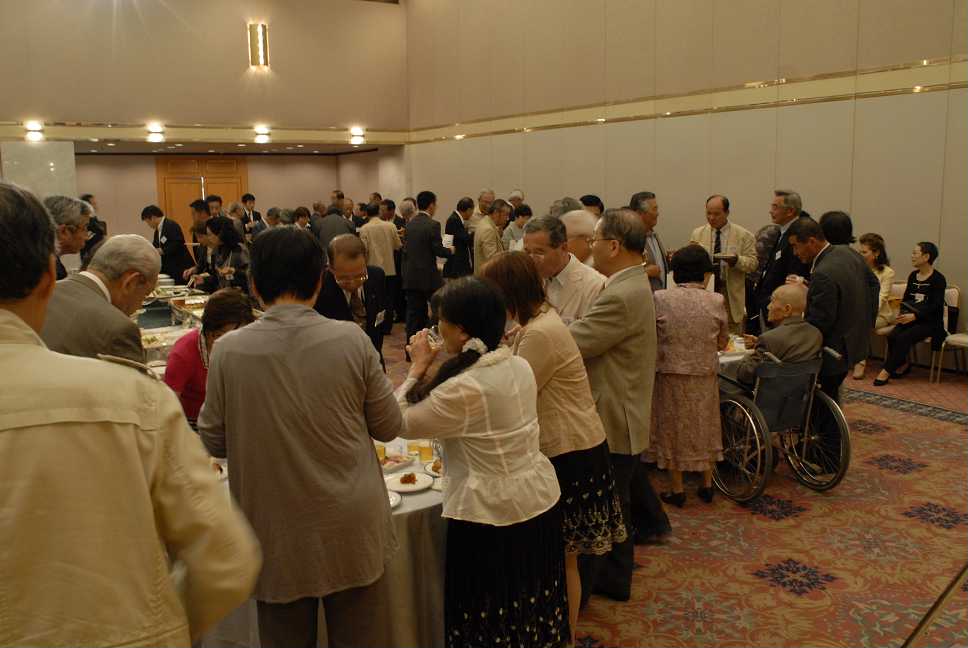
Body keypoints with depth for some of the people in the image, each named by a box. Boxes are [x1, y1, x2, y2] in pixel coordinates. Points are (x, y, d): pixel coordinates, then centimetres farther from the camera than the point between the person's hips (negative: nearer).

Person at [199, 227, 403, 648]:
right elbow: (389, 427, -2)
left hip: (277, 535, 0)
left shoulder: (228, 350, -12)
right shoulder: (351, 340, -12)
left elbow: (214, 443, -1)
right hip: (350, 531, 1)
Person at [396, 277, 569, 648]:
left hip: (489, 514, -7)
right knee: (532, 601, 24)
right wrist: (434, 370, 7)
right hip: (540, 499, 8)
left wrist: (418, 367, -5)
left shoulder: (463, 389, -25)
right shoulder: (521, 367, 0)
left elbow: (401, 422, -14)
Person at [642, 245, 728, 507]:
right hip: (705, 376, 2)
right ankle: (707, 485, 29)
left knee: (672, 428, 12)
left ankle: (677, 490, 20)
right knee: (704, 427, 19)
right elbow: (722, 342, 2)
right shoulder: (716, 301, -7)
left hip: (670, 373, -2)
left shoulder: (659, 299, -11)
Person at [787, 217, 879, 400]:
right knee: (831, 394, 20)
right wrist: (868, 320, 20)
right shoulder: (848, 252, 2)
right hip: (856, 341, 10)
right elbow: (874, 284, 16)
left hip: (835, 349, -9)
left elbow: (818, 322, -25)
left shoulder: (823, 275, -28)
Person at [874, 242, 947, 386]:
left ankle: (887, 370, -20)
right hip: (910, 318, 5)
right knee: (892, 336, -23)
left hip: (930, 321, -5)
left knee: (903, 338, -29)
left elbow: (936, 306, -16)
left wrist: (914, 316, -28)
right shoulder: (913, 276, 11)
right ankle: (903, 365, -1)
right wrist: (904, 313, -7)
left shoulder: (938, 279, -8)